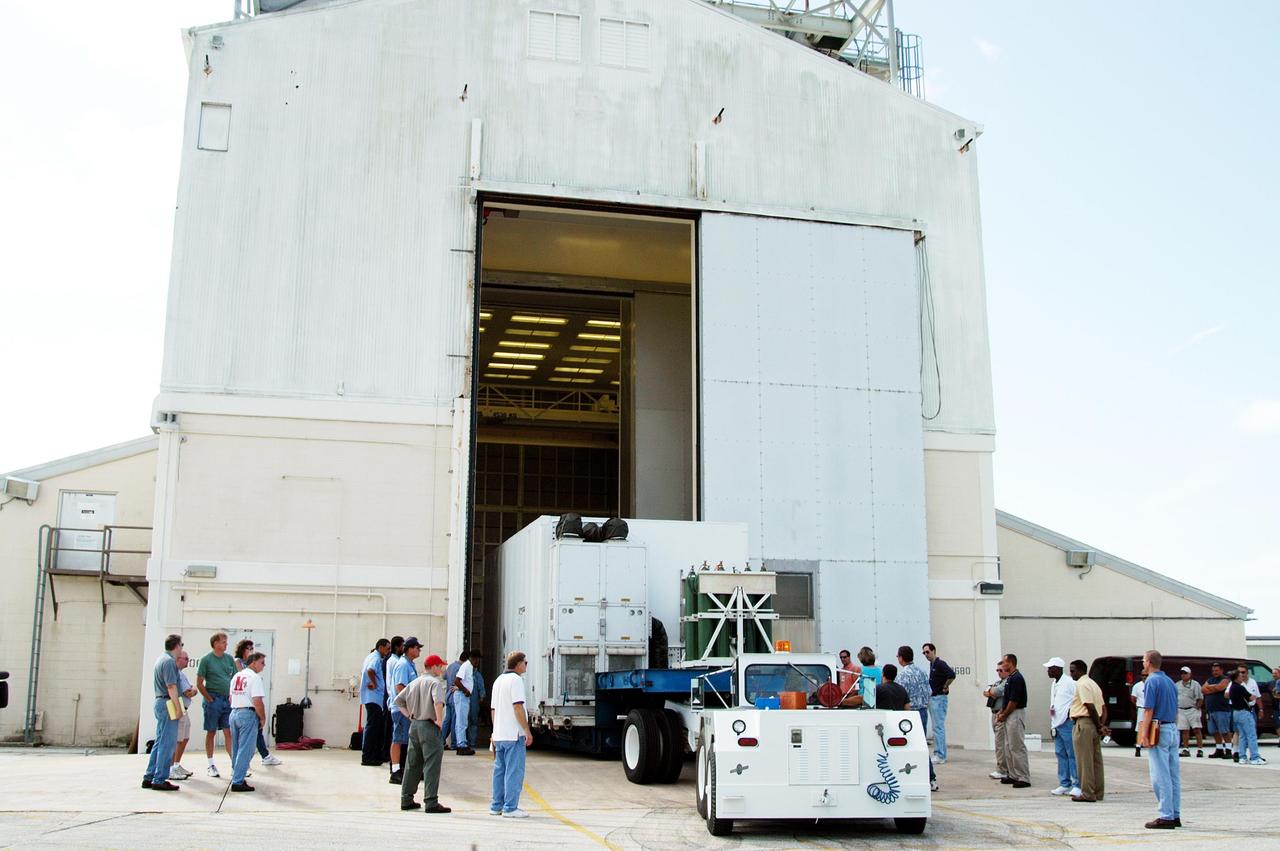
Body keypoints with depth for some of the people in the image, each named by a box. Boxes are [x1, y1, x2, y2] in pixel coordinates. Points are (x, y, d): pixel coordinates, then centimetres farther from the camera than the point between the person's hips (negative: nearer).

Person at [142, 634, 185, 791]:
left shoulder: (161, 659, 17)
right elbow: (171, 687, -19)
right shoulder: (169, 661, -15)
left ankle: (149, 778, 17)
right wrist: (178, 708, -17)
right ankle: (159, 780, -4)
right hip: (168, 703, -10)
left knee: (160, 742, 14)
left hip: (160, 702, 10)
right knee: (167, 743, -6)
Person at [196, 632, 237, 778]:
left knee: (229, 733, 2)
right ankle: (211, 766, 13)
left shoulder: (229, 658, 9)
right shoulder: (206, 659, -4)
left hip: (228, 700, 4)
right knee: (211, 733, 5)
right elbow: (199, 683, -4)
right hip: (213, 700, -4)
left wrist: (232, 697, 5)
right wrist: (209, 699, -7)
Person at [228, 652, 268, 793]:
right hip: (248, 714, -8)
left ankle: (236, 776, 26)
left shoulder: (236, 676, 14)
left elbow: (231, 698, 18)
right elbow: (257, 701, -19)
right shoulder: (254, 677, -12)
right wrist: (263, 718, -9)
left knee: (236, 749, 17)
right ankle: (238, 782, -4)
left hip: (234, 713, 8)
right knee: (245, 750, -4)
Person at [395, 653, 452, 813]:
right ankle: (431, 802, -7)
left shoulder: (414, 683, 13)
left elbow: (398, 700, 17)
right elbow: (438, 701, -29)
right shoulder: (435, 682, -11)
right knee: (431, 765, -5)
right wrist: (439, 720, -19)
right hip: (429, 727, -8)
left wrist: (409, 715, 14)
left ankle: (406, 799, 20)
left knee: (412, 764, 15)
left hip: (414, 725, 8)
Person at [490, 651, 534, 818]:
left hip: (499, 734, 9)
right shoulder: (515, 680, -11)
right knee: (514, 771, -5)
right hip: (514, 734, -9)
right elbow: (518, 707, -18)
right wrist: (528, 731, -15)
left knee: (500, 770, 13)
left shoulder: (498, 680, 16)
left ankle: (496, 806, 17)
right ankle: (510, 808, -6)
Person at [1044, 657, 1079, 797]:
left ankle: (1077, 785, -3)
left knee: (1072, 754, -6)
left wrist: (1070, 713, -14)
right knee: (1061, 754, 10)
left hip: (1067, 723, -9)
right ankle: (1064, 784, 16)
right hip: (1057, 725, 9)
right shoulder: (1054, 684, 17)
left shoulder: (1069, 683, -10)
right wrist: (1052, 725, 17)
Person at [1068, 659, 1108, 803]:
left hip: (1083, 724, -10)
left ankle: (1087, 794, -4)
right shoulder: (1093, 683, 20)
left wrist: (1099, 726, -11)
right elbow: (1103, 708, 17)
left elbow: (1090, 707, -20)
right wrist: (1102, 725, 6)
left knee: (1085, 761, -6)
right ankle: (1098, 792, 15)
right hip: (1093, 725, 10)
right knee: (1096, 760, 11)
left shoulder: (1081, 684, -12)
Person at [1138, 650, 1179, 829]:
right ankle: (1175, 816, 14)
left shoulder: (1152, 681, -10)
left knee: (1160, 776, -6)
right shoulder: (1170, 681, 15)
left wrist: (1144, 734, -14)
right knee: (1174, 775, 10)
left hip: (1159, 731, -8)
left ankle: (1165, 817, -5)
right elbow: (1175, 711, 17)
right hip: (1173, 731, 8)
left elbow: (1148, 711, -15)